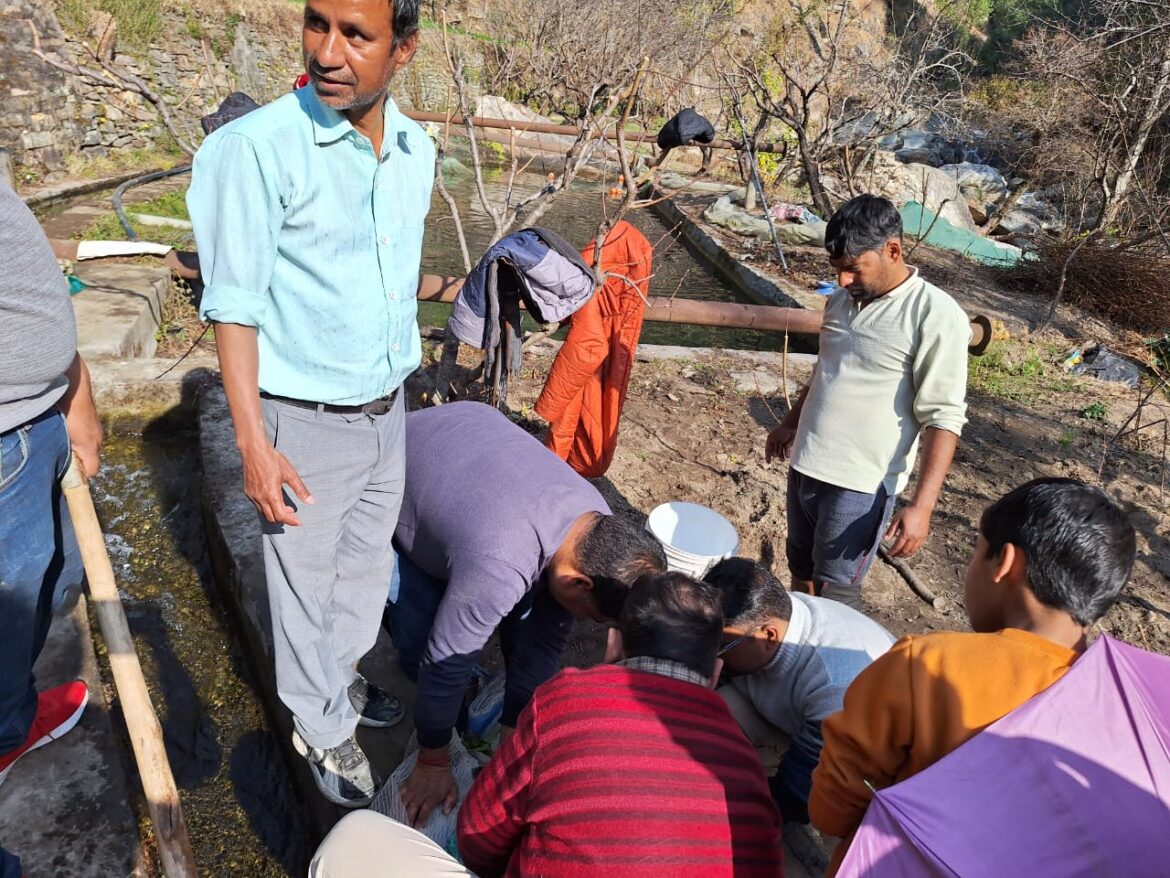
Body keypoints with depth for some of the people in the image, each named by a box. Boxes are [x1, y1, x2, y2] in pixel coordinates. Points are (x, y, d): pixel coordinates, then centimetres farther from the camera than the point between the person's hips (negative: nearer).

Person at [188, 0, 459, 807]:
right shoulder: (258, 148, -19)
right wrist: (253, 443, -18)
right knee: (307, 582, 12)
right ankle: (324, 728, 36)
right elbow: (235, 306, -16)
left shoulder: (417, 150, 0)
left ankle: (340, 678, 48)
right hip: (305, 420, -6)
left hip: (386, 408, 6)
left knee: (369, 561, 22)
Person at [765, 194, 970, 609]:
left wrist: (922, 504, -24)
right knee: (801, 571, 20)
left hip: (862, 482, -7)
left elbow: (943, 418, -19)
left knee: (835, 592, 2)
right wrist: (790, 423, 28)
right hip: (806, 464, 7)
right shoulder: (843, 298, 5)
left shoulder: (936, 316, -17)